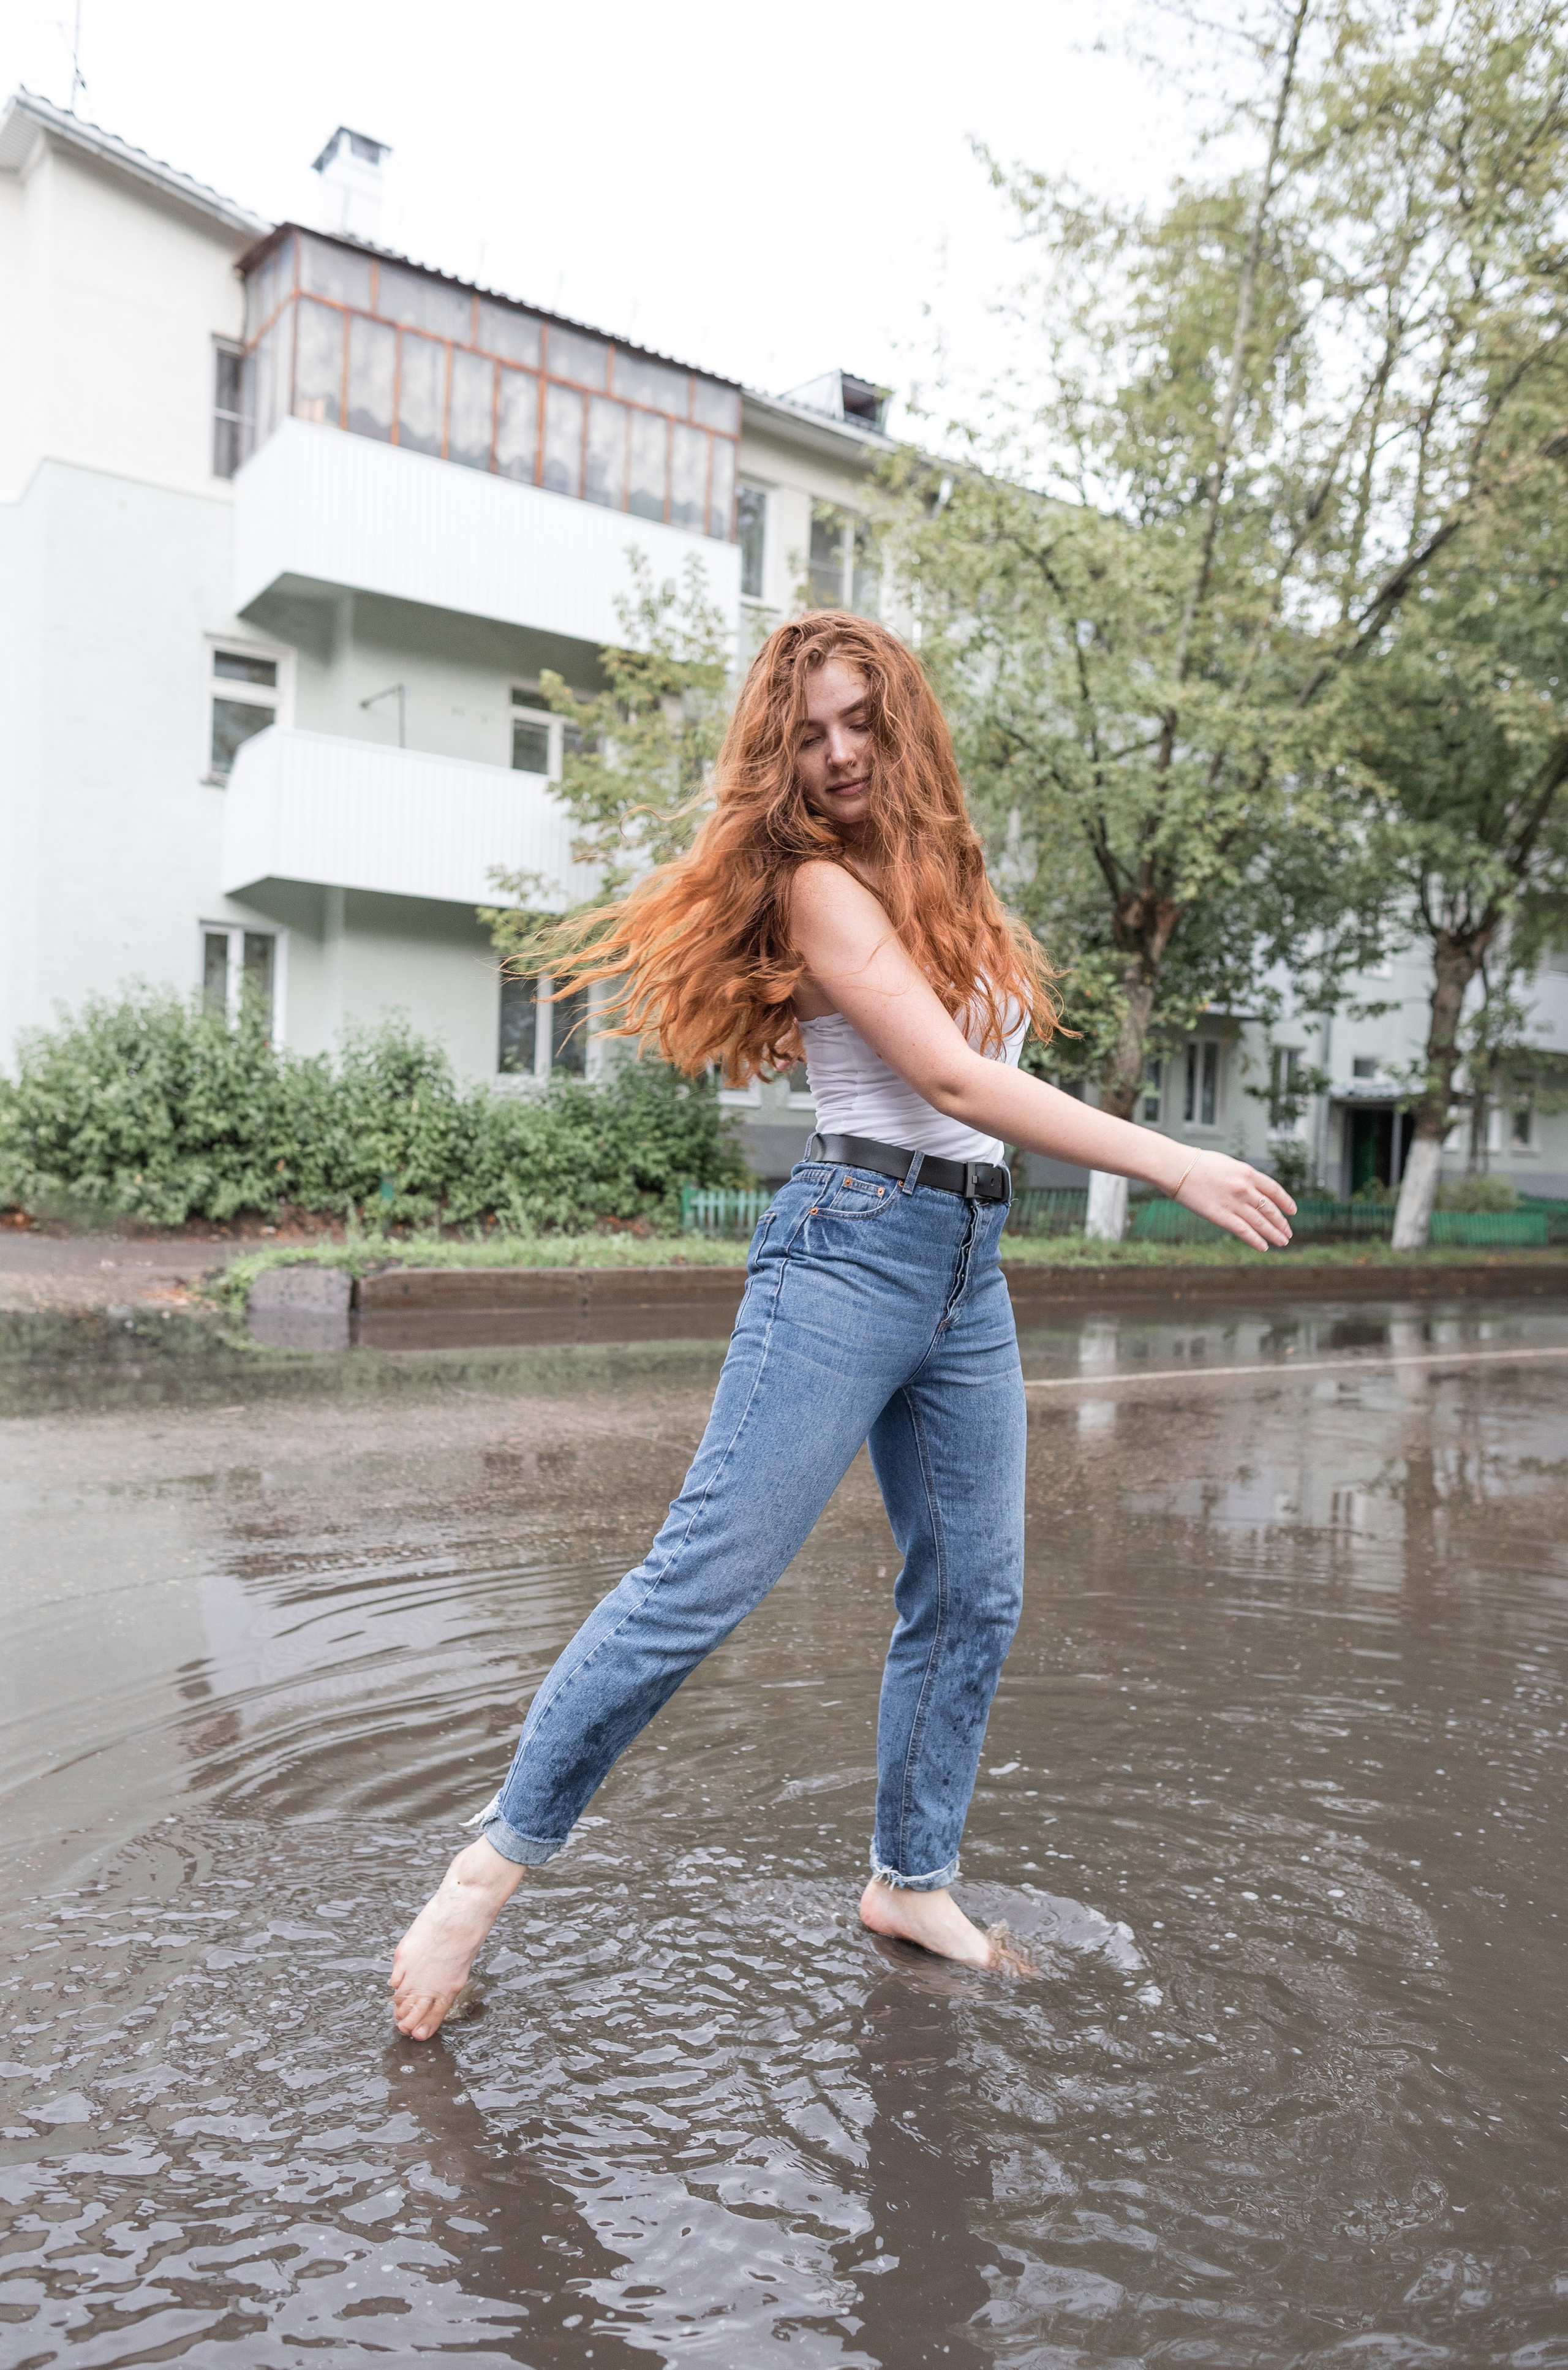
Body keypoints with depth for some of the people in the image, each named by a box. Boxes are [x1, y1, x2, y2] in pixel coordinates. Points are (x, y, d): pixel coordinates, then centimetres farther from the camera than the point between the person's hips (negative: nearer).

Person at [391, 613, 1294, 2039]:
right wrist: (1179, 1166, -16)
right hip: (857, 1242, -8)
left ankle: (912, 1881, 27)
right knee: (711, 1575, -10)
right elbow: (955, 1082, -16)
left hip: (971, 1272, 8)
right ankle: (500, 1855, 5)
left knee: (973, 1596, 11)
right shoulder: (822, 886, -8)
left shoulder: (944, 883, 17)